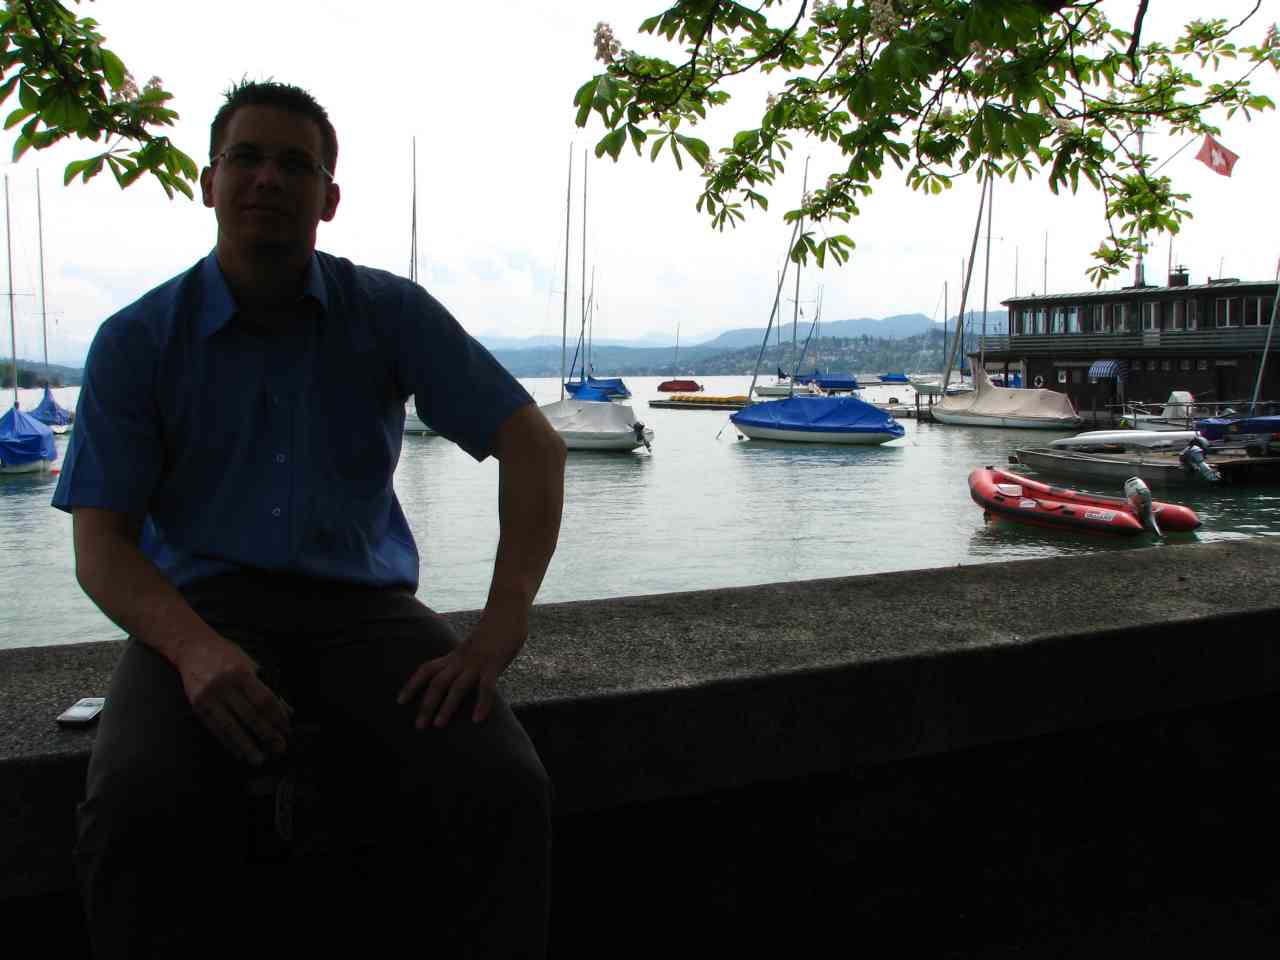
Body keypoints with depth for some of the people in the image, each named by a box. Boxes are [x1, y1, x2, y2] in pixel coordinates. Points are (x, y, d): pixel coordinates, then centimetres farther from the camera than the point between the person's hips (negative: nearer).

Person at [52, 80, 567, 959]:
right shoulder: (137, 341, 4)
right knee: (134, 810, -32)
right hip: (207, 604, 0)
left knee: (508, 792, -26)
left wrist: (502, 627, -17)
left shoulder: (390, 312, 4)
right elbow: (101, 544, -1)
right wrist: (196, 649, -24)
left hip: (365, 601, 1)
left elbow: (533, 445, -3)